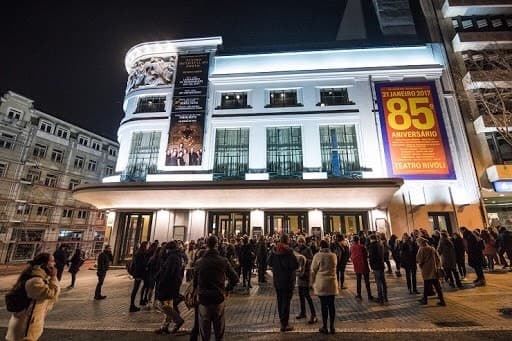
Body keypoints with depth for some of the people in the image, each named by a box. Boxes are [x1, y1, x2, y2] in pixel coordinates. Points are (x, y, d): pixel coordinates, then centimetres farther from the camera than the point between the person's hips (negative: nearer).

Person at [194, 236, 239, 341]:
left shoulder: (199, 262, -6)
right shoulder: (223, 261, -10)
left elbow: (195, 281, -2)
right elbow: (235, 278, -10)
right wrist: (227, 290, 4)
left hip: (203, 299, 1)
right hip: (218, 298, -1)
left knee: (204, 329, 17)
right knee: (219, 329, 17)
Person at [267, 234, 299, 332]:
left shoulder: (274, 250, -4)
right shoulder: (288, 251, -21)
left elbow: (269, 262, 7)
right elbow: (295, 265, -24)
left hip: (277, 280, 5)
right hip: (287, 280, -5)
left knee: (280, 301, 20)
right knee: (286, 302, 5)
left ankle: (282, 319, 36)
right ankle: (284, 324, 9)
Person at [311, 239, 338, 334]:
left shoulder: (318, 256, -9)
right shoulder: (334, 256, 2)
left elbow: (313, 270, -4)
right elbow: (334, 268, 15)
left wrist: (313, 282, 7)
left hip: (321, 284, -3)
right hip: (332, 283, 3)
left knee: (323, 305, 5)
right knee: (331, 305, 11)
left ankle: (324, 327, 14)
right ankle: (332, 327, 20)